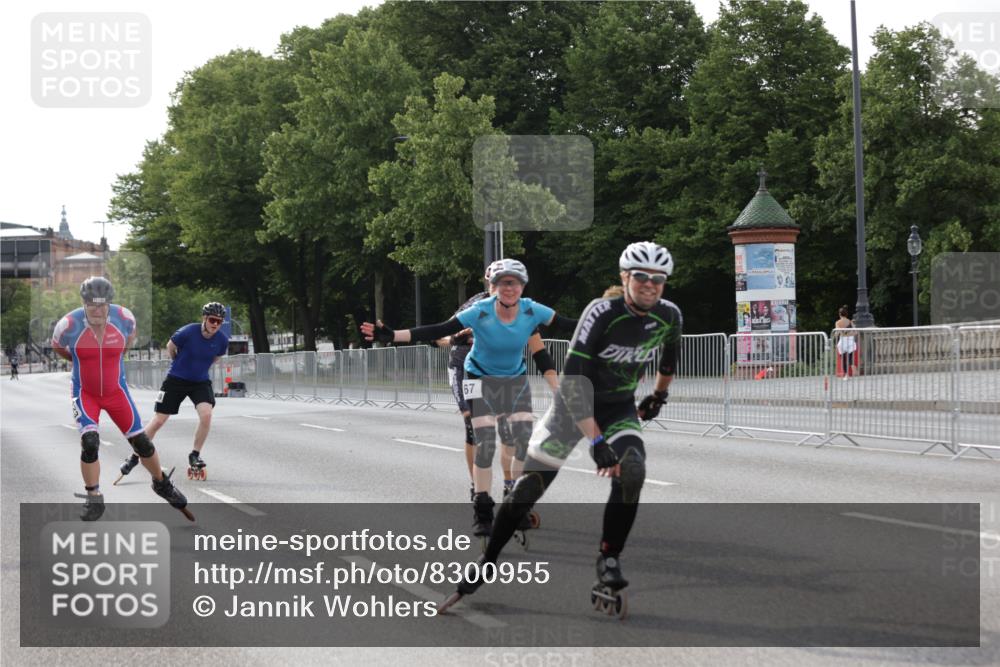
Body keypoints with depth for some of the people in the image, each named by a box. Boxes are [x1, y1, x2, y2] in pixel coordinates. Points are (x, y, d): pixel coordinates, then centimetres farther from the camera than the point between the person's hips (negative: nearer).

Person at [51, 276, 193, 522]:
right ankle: (93, 499, 1)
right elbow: (56, 346, 2)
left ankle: (162, 484, 32)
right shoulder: (69, 325, -22)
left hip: (116, 391, 2)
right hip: (85, 393, -2)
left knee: (141, 442, 5)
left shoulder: (123, 318, -16)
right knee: (89, 443, -19)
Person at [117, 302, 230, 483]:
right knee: (158, 421, -1)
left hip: (200, 382, 2)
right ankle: (134, 457, 15)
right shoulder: (188, 332, -23)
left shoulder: (222, 340, -11)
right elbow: (170, 347, -2)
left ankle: (195, 455, -2)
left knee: (206, 414, -23)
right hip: (176, 380, -2)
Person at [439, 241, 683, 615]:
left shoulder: (669, 317, -11)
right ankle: (486, 564, 12)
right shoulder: (602, 312, -26)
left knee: (632, 472, -26)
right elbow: (573, 377, -34)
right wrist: (596, 442, -41)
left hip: (621, 410, 3)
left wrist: (660, 394, 29)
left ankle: (608, 563, -15)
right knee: (530, 484, -5)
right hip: (575, 405, -3)